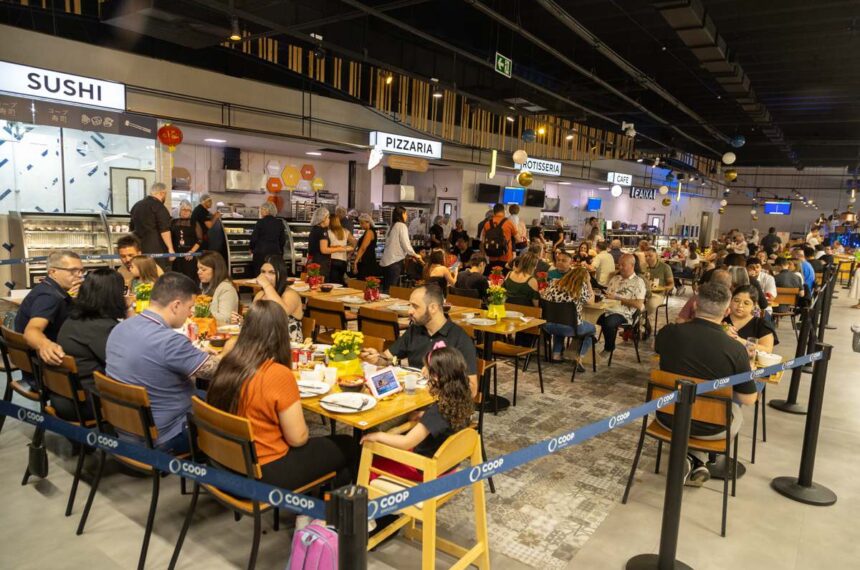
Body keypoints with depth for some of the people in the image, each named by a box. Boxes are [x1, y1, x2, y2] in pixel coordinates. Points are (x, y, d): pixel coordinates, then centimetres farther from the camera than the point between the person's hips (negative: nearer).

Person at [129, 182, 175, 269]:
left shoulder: (137, 205, 17)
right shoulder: (158, 206, -9)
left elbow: (132, 227, 26)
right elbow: (164, 230, -17)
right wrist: (170, 249, -17)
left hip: (139, 247, 8)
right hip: (156, 248, -8)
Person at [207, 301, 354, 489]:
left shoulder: (227, 364, -4)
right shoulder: (279, 375, -26)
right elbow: (298, 438, -17)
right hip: (266, 471, -7)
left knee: (319, 444, 26)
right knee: (346, 446, 11)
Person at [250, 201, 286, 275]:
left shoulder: (260, 222, -7)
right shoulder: (279, 223, 5)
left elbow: (254, 238, -5)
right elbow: (283, 239, 9)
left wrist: (252, 248, 12)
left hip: (261, 252, -4)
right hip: (275, 252, 4)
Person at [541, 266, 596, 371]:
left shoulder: (555, 284, 5)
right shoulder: (582, 287, -4)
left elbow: (542, 296, 13)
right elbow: (591, 300, 9)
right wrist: (588, 282, 16)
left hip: (548, 326, 4)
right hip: (569, 328, -4)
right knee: (592, 328, 26)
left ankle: (556, 354, 33)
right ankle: (579, 359, 14)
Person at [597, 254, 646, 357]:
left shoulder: (638, 282, 1)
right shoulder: (615, 278, 21)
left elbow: (639, 305, -9)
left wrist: (618, 298, -12)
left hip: (623, 313, -5)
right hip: (608, 309, 5)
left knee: (609, 323, -36)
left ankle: (608, 349, -8)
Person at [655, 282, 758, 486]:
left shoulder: (669, 332, -16)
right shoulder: (735, 349, -22)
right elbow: (749, 399, -9)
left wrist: (683, 317, 10)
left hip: (668, 418, 2)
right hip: (709, 428, -2)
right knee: (736, 413, 32)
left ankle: (690, 460, 18)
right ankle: (696, 462, 18)